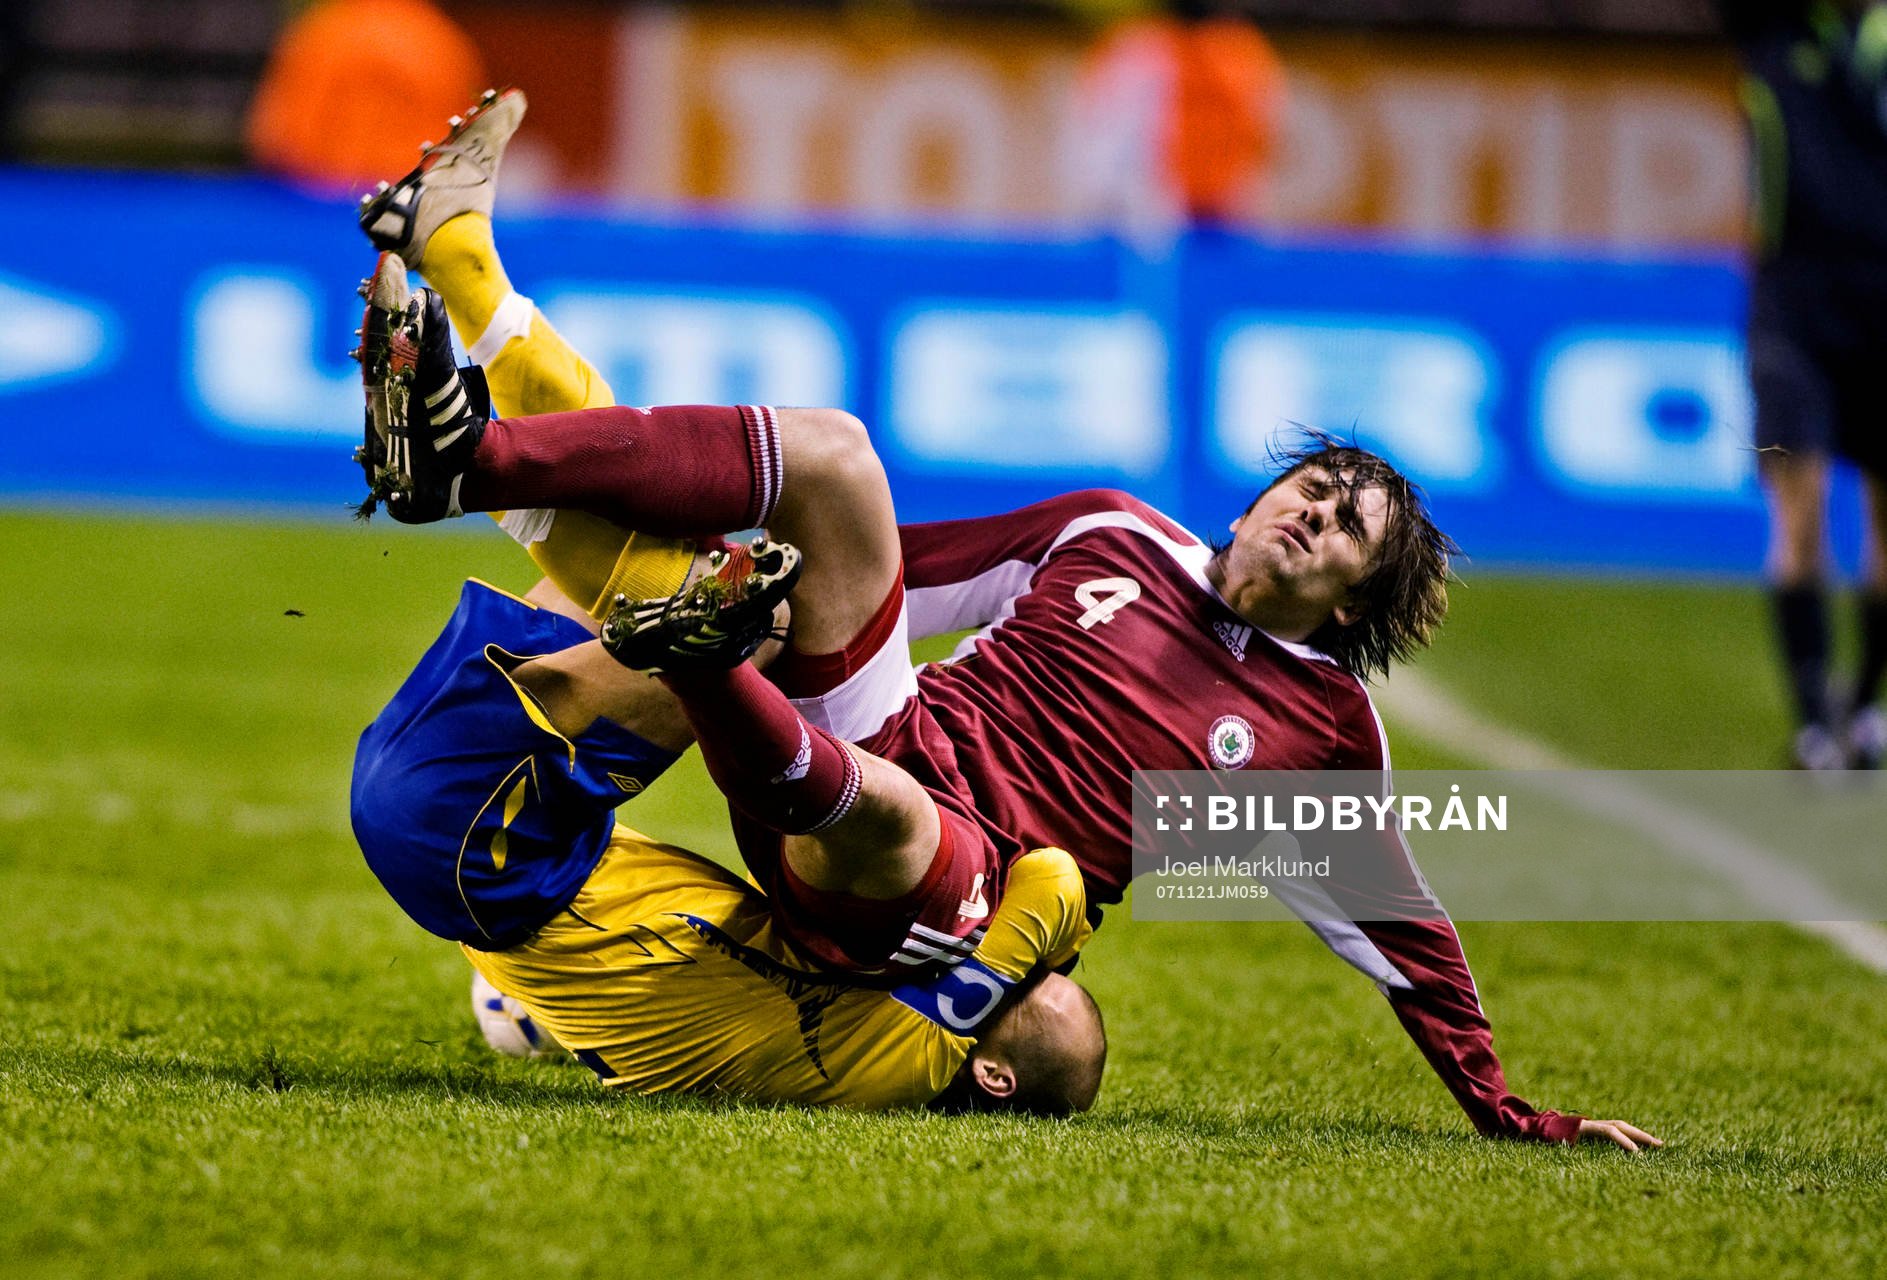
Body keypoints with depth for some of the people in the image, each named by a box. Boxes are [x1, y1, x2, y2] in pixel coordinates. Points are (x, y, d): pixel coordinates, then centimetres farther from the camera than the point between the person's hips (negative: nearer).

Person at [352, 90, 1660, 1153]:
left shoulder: (1325, 725, 15)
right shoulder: (1111, 536, 24)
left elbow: (1404, 928, 17)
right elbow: (912, 568, 28)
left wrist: (1510, 1116, 14)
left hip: (967, 865, -3)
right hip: (893, 735, 3)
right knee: (830, 454, -17)